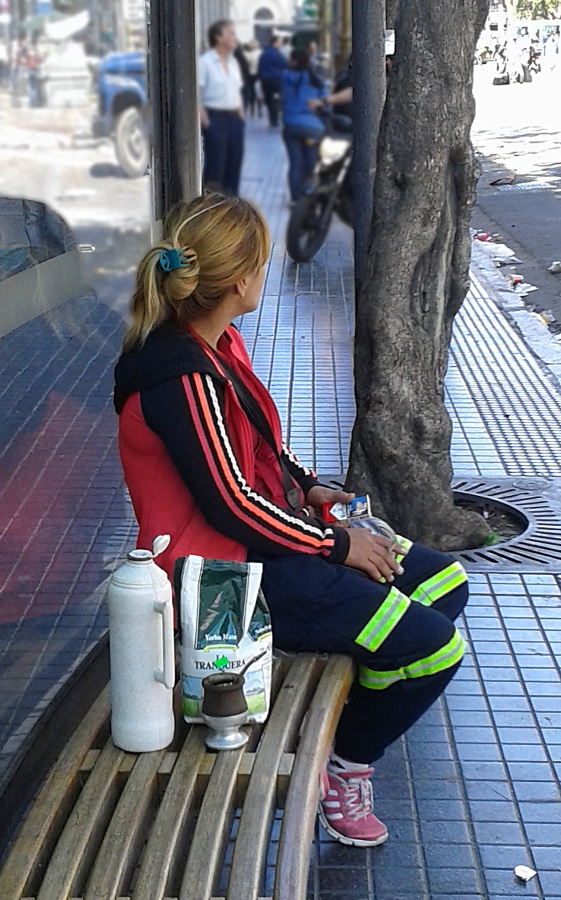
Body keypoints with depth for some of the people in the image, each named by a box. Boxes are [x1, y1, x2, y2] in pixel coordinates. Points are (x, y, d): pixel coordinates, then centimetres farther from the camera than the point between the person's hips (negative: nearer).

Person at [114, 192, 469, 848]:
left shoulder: (216, 344, 6)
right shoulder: (184, 379, -25)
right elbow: (231, 504, -23)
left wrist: (309, 487, 7)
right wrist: (336, 544, -13)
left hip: (264, 535, 11)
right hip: (229, 571, -11)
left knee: (443, 583, 12)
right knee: (430, 643, -15)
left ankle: (350, 722, 19)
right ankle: (345, 762, 9)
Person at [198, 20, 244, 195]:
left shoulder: (233, 62, 14)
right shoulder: (205, 62, -9)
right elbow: (196, 94, -13)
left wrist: (241, 115, 12)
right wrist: (204, 121, -17)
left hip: (234, 117, 7)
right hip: (215, 118, -7)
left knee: (234, 164, 10)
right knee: (214, 167, -6)